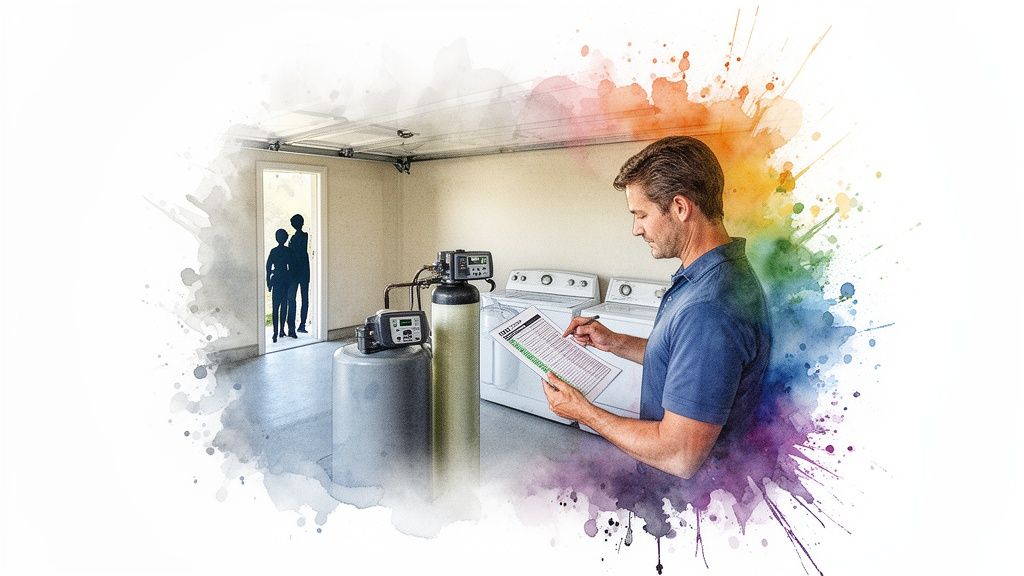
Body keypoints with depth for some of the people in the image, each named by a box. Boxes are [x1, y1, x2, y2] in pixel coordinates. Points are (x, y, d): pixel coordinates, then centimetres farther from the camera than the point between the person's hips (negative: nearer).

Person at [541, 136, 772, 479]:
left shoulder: (708, 310, -30)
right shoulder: (708, 275, 4)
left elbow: (680, 458, -27)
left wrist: (583, 412, -16)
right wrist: (616, 343, 7)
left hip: (685, 489, -9)